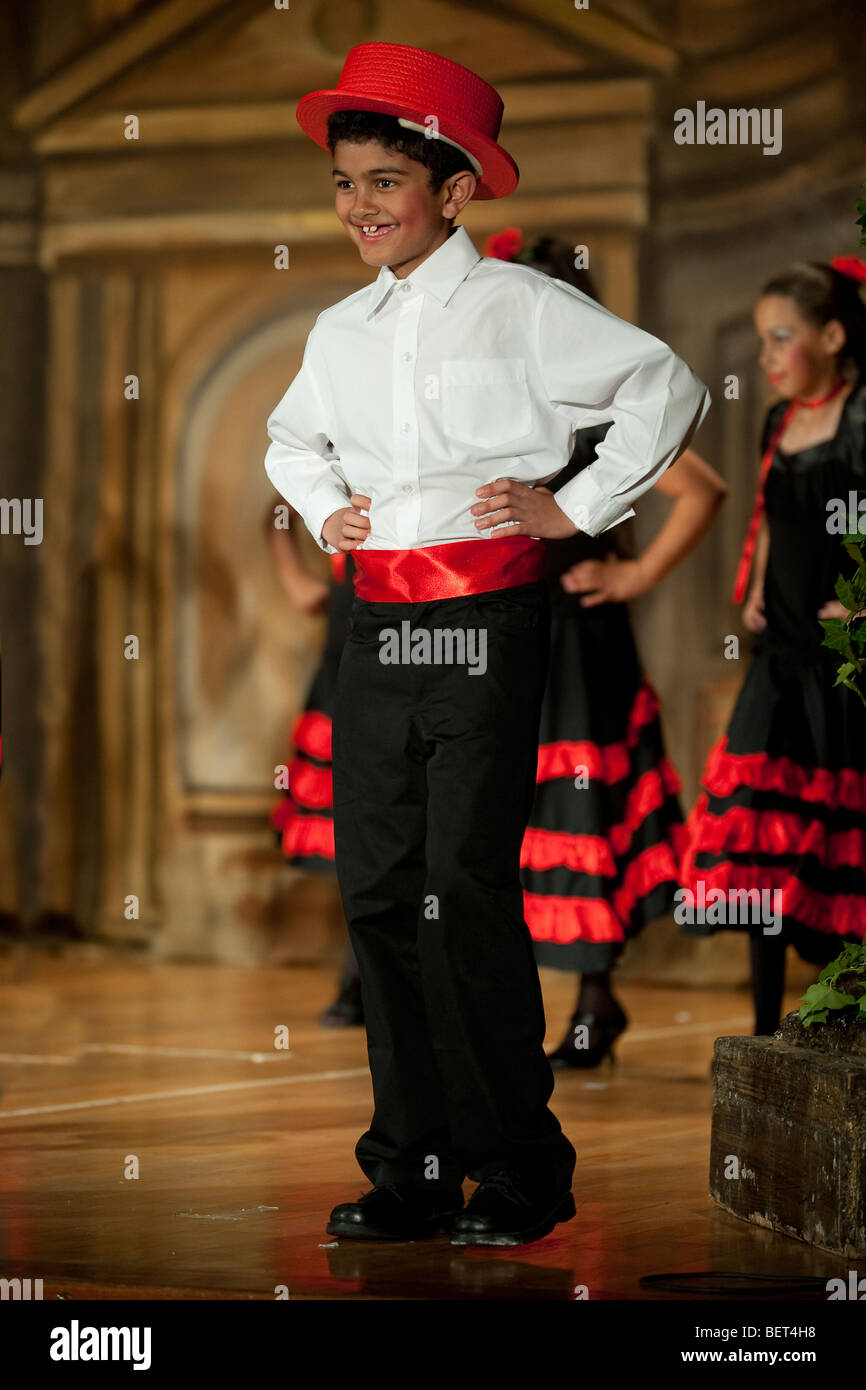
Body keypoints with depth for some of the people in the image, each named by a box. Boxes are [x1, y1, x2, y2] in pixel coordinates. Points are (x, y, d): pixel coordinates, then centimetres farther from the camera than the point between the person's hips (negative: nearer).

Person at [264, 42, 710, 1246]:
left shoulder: (518, 308, -4)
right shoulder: (341, 332, 14)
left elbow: (666, 387, -4)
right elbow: (291, 439, 35)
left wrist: (580, 508, -4)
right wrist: (323, 508, 16)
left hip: (487, 618, -6)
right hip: (379, 627, 6)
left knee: (465, 892, -10)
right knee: (378, 892, 3)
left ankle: (522, 1176, 1)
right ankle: (414, 1172, 12)